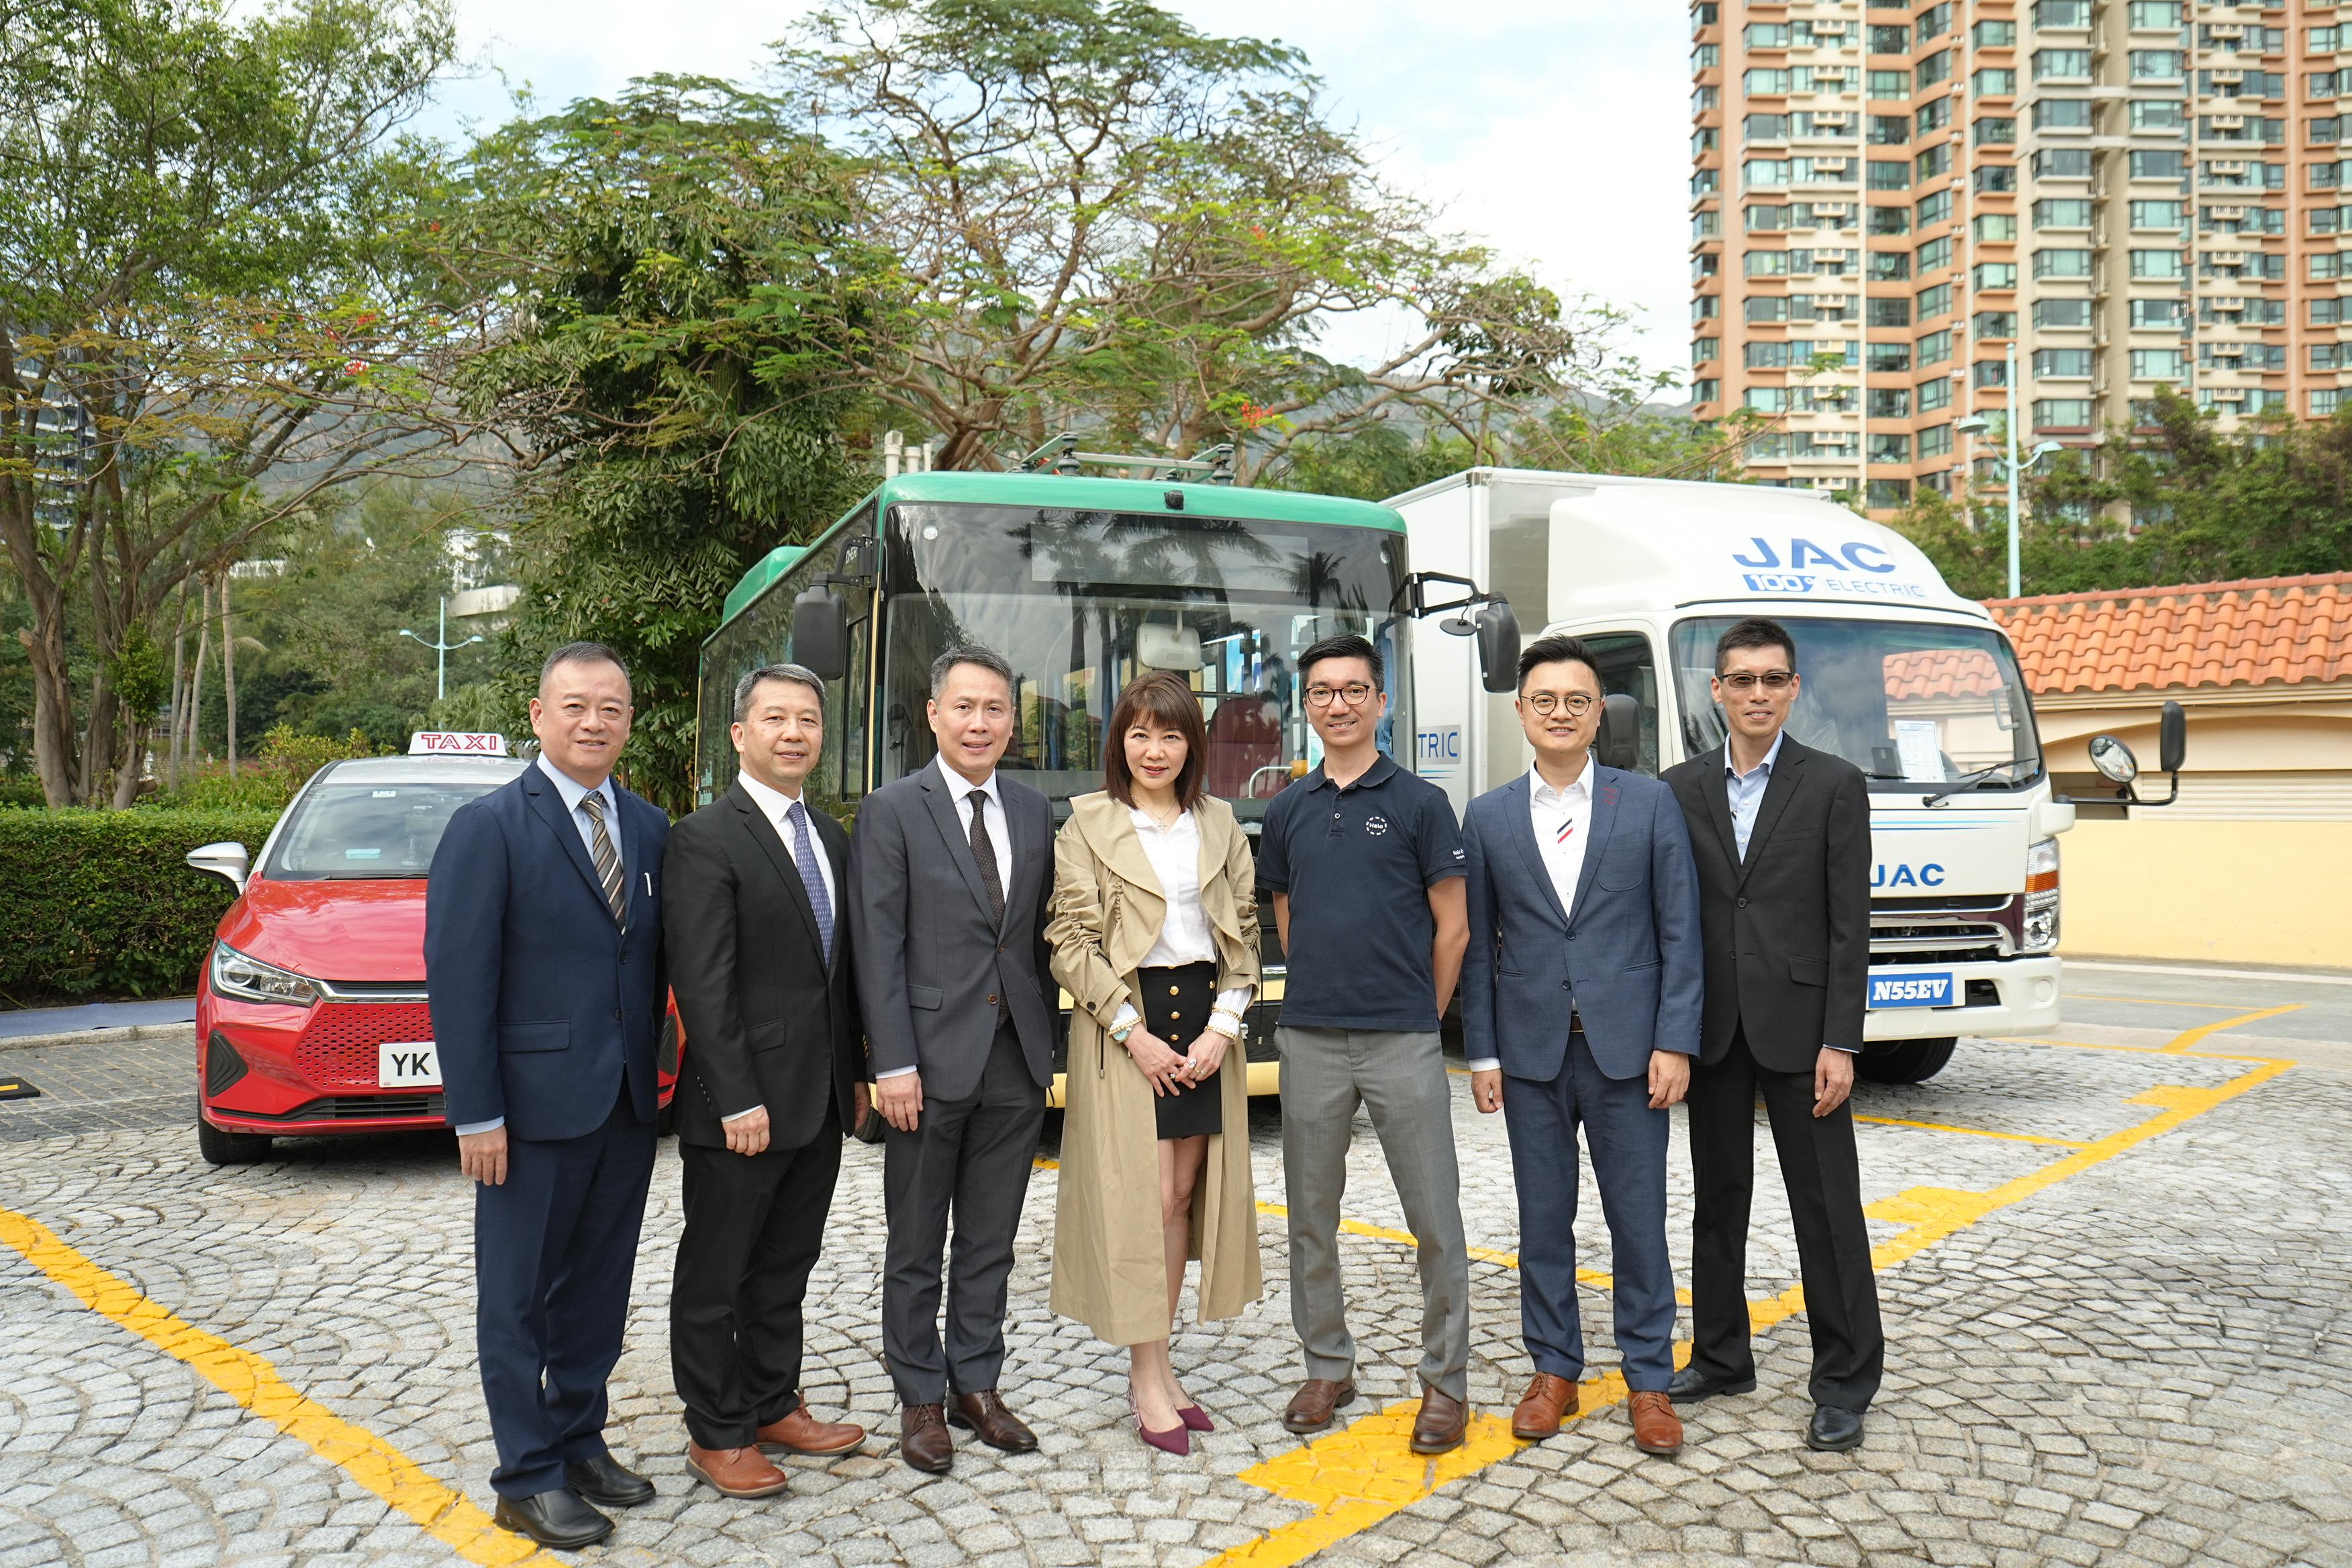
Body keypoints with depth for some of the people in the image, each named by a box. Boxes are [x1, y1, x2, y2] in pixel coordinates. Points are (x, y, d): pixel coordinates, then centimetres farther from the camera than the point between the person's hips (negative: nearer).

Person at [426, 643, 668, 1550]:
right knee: (518, 1298, 7)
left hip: (627, 1104, 6)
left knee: (598, 1290, 16)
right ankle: (529, 1480, 19)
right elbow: (458, 979, -12)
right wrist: (477, 1114, -15)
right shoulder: (489, 827, -9)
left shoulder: (650, 829, 8)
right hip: (534, 1107, -5)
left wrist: (651, 1071, 5)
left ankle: (580, 1443, 31)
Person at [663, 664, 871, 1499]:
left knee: (786, 1268, 19)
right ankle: (716, 1433, 21)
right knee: (715, 1277, 8)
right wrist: (738, 1100, -20)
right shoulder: (706, 838, -13)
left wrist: (854, 1073, 14)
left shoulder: (831, 837, 11)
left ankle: (774, 1405, 32)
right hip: (738, 1107, -7)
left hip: (820, 1104, 7)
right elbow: (703, 983, -17)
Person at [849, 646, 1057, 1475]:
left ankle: (977, 1385, 27)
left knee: (991, 1240, 14)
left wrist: (1047, 1043, 8)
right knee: (917, 1245, 8)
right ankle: (920, 1398, 22)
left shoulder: (1034, 812, 10)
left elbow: (1041, 934, 12)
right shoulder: (891, 811, -5)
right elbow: (878, 949, -9)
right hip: (932, 1061, -4)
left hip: (1016, 1062, 4)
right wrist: (893, 1065, -14)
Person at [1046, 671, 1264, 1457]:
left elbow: (1244, 929, 10)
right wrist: (1133, 1031, -12)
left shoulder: (1219, 823, 11)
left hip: (1204, 1015, 4)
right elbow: (1072, 941, -6)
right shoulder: (1088, 823, 0)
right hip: (1123, 1021, -4)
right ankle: (1149, 1379, 4)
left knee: (1185, 1192, 6)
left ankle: (1156, 1367, 17)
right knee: (1143, 1195, -5)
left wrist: (1222, 1025, -3)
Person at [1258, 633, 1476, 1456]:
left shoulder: (1419, 802, -1)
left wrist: (1420, 1016, 2)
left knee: (1435, 1218, 1)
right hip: (1310, 1040, 4)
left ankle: (1445, 1380, 15)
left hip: (1402, 1040, -4)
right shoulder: (1289, 809, 10)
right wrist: (1326, 989, 12)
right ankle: (1327, 1366, 26)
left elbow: (1452, 928, 0)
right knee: (1311, 1214, 11)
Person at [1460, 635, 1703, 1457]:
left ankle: (1649, 1380, 20)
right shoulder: (1488, 817, 5)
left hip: (1625, 1044, -1)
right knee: (1543, 1219, 10)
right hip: (1531, 1049, 2)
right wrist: (1481, 1053, 2)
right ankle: (1554, 1371, 24)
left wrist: (1675, 1042, -7)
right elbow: (1477, 943, 6)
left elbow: (1680, 931, 0)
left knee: (1638, 1219, 5)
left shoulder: (1650, 803, 1)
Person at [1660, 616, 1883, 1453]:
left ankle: (1844, 1383, 14)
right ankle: (1721, 1357, 28)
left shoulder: (1833, 785, -2)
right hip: (1711, 1029, 3)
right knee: (1718, 1197, 14)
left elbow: (1849, 926, -5)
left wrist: (1839, 1043, -11)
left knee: (1827, 1208, 3)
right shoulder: (1681, 789, 6)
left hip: (1797, 1027, -3)